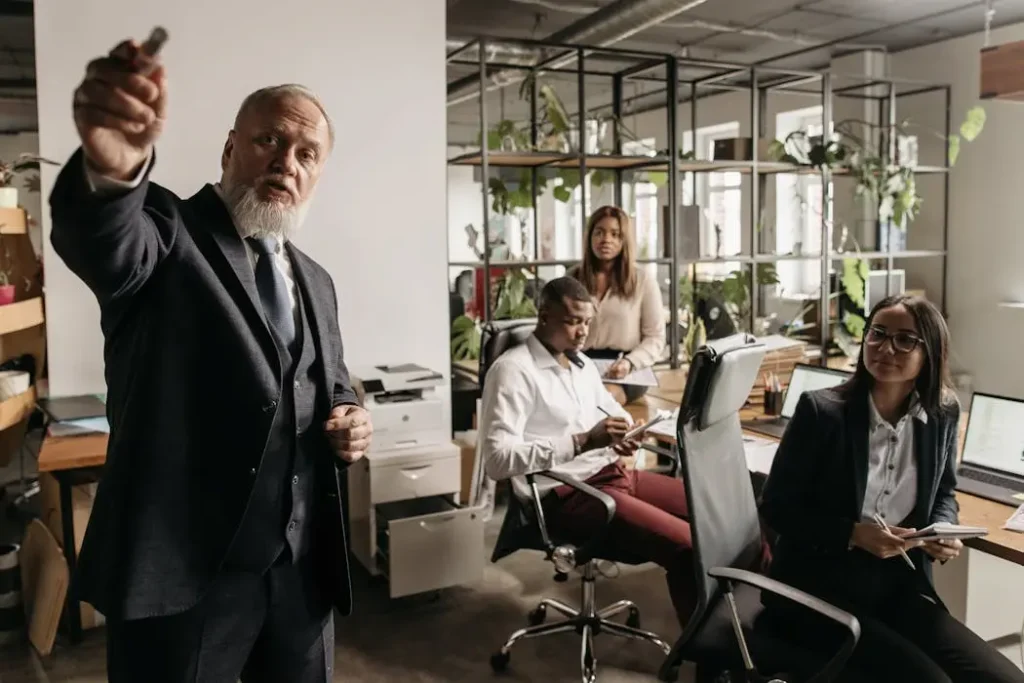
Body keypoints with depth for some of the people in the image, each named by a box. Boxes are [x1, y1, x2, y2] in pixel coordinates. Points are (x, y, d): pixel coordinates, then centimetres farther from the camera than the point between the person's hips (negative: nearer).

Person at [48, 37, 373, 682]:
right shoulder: (166, 235, -7)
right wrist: (112, 168, -53)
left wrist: (350, 420, -3)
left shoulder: (315, 281, 10)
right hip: (183, 570, -5)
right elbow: (103, 240, -30)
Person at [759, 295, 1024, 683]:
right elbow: (775, 506, -11)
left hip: (899, 585, 5)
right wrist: (853, 534, -22)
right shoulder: (821, 410, -15)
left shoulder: (943, 415, 1)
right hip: (819, 585, -5)